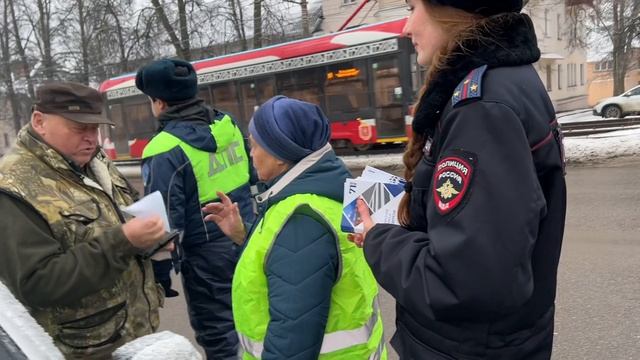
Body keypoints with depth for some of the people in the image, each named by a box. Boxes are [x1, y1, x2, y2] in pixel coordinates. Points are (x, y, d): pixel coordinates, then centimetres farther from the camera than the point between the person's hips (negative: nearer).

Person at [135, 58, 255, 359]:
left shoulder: (165, 151, -18)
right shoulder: (228, 124, 2)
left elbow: (166, 220, -17)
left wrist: (160, 273, -5)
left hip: (208, 252, -6)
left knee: (217, 332, 10)